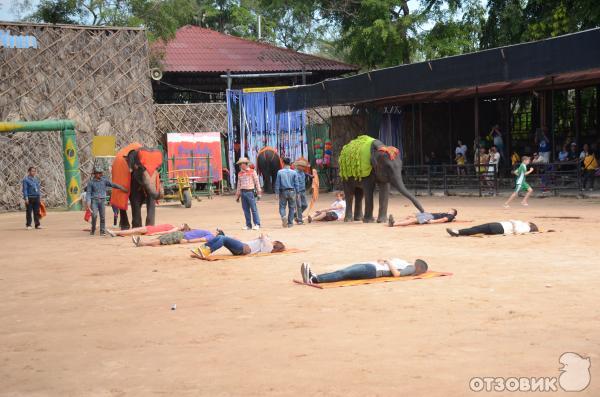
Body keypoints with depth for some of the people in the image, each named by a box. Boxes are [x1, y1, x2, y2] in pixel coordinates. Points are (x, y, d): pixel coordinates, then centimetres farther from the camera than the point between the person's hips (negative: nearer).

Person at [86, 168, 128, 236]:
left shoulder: (104, 181, 9)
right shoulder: (91, 182, 4)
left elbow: (113, 185, 10)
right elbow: (88, 193, 2)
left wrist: (122, 188, 8)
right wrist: (88, 202, -9)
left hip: (102, 200, 2)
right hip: (94, 200, -2)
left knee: (102, 216, -2)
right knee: (94, 215, -15)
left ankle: (102, 231, 5)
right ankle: (93, 230, 3)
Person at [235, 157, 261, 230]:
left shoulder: (252, 172, 0)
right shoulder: (240, 174, 14)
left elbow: (257, 182, 1)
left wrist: (259, 193, -3)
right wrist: (237, 195, 16)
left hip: (250, 192, -5)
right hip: (243, 192, 5)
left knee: (253, 209, -6)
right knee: (245, 209, 5)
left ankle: (257, 224, -2)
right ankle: (248, 225, 10)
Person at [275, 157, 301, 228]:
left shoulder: (280, 172, -4)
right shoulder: (293, 172, -2)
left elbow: (277, 183, -3)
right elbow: (297, 183, 1)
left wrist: (277, 193, 2)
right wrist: (297, 192, 9)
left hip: (283, 192, -1)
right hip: (292, 191, 1)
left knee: (282, 207, 7)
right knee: (291, 207, 11)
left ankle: (283, 216, -22)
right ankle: (290, 223, 13)